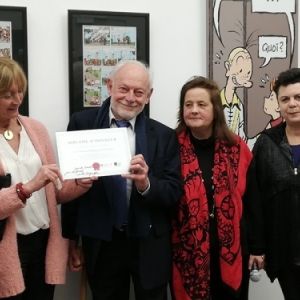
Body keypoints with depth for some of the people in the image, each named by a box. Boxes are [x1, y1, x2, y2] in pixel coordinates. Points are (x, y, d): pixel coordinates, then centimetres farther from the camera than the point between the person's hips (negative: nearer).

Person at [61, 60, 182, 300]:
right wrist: (71, 239, 3)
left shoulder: (165, 135, -2)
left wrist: (146, 185, -25)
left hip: (150, 245, 1)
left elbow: (175, 191, -4)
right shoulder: (83, 123, -5)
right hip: (100, 243, 0)